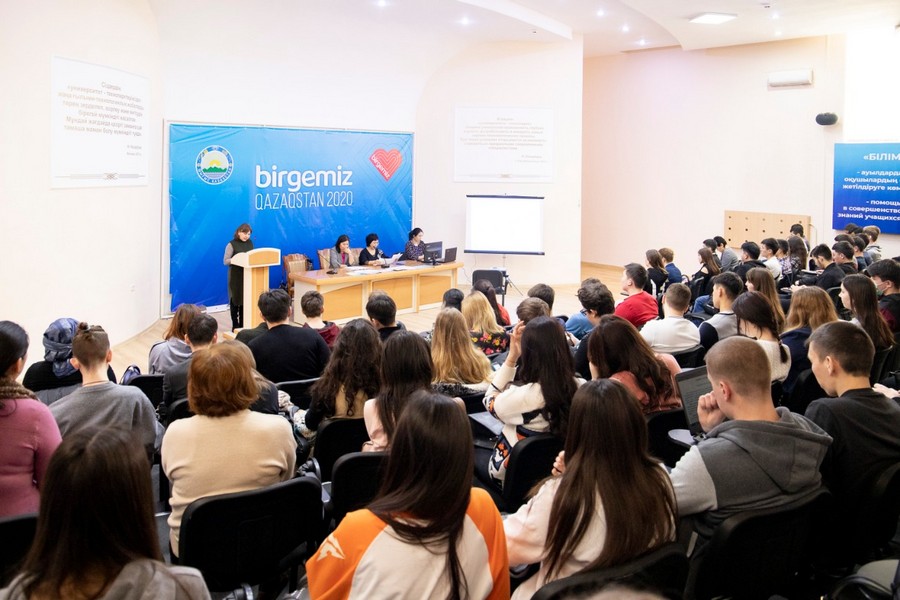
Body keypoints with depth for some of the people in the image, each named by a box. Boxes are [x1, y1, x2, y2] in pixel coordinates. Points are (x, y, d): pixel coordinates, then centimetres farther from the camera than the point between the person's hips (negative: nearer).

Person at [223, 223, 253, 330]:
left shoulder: (250, 242, 7)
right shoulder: (232, 244, -9)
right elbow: (225, 261, -13)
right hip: (235, 276, -5)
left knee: (245, 299, 8)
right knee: (235, 299, 1)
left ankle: (242, 325, 18)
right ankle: (235, 326, 8)